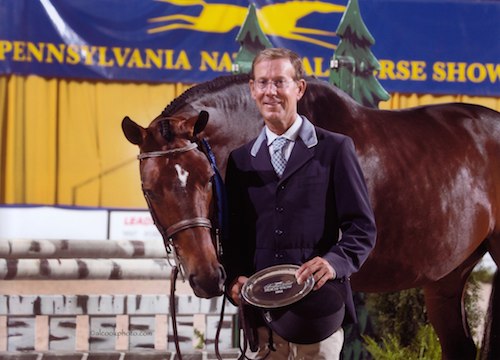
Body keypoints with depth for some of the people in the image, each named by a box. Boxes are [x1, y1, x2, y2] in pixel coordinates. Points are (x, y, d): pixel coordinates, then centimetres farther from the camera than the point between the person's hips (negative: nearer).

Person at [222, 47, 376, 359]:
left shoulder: (335, 149, 3)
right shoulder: (240, 160, 14)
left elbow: (362, 227, -1)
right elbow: (234, 235, 15)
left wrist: (334, 262, -20)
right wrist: (235, 277, -5)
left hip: (318, 305, -3)